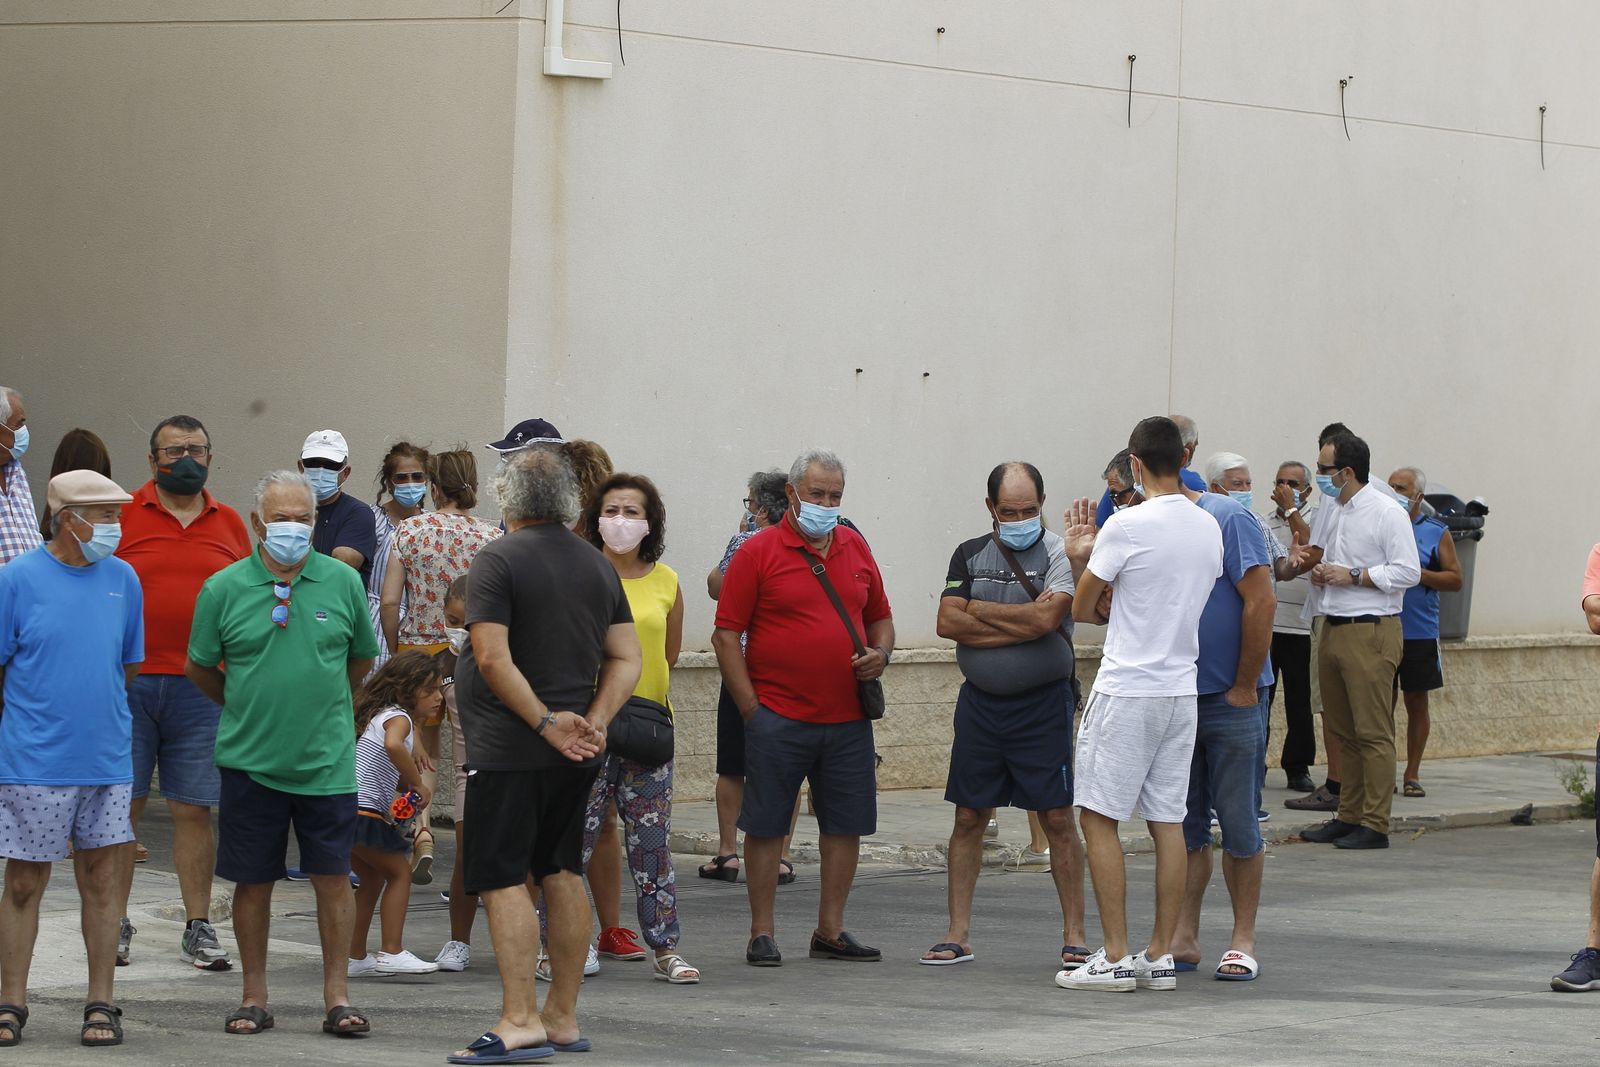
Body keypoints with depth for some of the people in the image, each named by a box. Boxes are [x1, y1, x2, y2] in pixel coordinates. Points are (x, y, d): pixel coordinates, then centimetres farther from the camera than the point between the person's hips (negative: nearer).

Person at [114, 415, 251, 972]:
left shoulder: (229, 523, 11)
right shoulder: (122, 514, 2)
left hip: (202, 690, 2)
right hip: (129, 684, -2)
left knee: (194, 810, 3)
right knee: (121, 805, 1)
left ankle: (199, 927, 9)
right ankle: (116, 924, 9)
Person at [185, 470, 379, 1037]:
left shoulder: (344, 582, 0)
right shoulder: (223, 588, -3)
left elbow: (360, 659, 15)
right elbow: (199, 667, 10)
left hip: (326, 759, 0)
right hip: (250, 758, 0)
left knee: (333, 878, 1)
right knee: (253, 881, 6)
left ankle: (336, 996, 9)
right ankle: (254, 997, 17)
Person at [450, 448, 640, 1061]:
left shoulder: (498, 561, -10)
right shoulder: (598, 565, 11)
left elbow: (493, 658, -20)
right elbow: (626, 659, 7)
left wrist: (547, 722, -16)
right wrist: (594, 722, -3)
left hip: (508, 750, -7)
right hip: (577, 755, 7)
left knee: (501, 878, -7)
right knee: (562, 874, 14)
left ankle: (520, 1018, -15)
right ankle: (564, 1017, 17)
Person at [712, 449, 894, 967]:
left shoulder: (856, 549, 12)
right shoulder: (758, 552, -3)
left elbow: (880, 618, 23)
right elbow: (726, 634, -5)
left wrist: (880, 654, 1)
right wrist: (751, 709, -10)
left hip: (848, 718, 5)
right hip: (778, 720, -5)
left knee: (846, 824, 6)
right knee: (766, 825, 1)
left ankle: (830, 930, 16)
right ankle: (762, 933, 8)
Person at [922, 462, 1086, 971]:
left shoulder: (1059, 554, -4)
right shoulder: (970, 555, 8)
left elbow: (1046, 617, -19)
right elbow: (948, 623, -3)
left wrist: (980, 610, -7)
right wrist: (1018, 625, -12)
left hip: (1043, 704, -4)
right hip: (980, 701, 4)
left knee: (1058, 818, -3)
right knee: (969, 817, 6)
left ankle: (1074, 935, 2)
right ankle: (958, 934, 13)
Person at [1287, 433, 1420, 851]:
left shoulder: (1386, 514, -9)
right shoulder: (1328, 512, 15)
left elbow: (1408, 572, -14)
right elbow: (1316, 554, 30)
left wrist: (1352, 576, -16)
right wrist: (1308, 563, 6)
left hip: (1370, 632, -8)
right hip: (1332, 629, 8)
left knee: (1373, 733, -7)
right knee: (1342, 731, 11)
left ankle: (1374, 824, -6)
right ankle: (1348, 816, 17)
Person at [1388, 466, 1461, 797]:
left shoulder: (1436, 533, 3)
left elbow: (1455, 580, 0)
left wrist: (1418, 574, -12)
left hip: (1420, 633, -1)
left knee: (1416, 702, 6)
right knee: (1383, 703, 2)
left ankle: (1412, 774, 14)